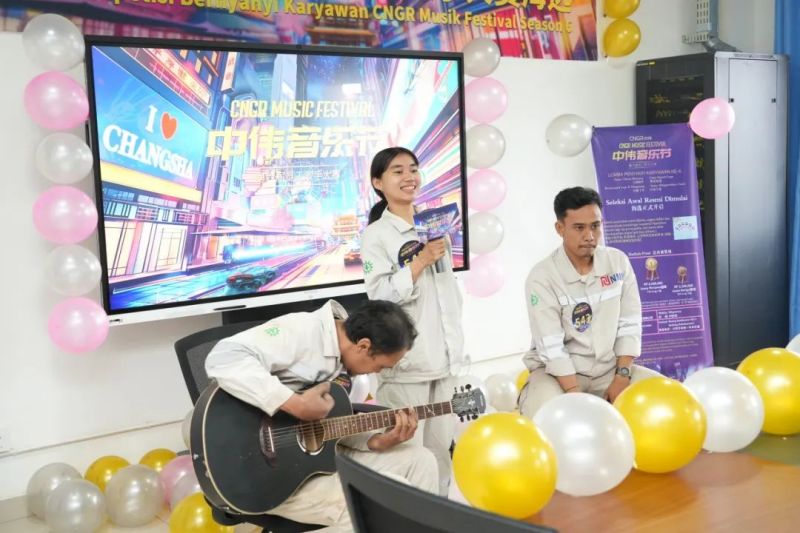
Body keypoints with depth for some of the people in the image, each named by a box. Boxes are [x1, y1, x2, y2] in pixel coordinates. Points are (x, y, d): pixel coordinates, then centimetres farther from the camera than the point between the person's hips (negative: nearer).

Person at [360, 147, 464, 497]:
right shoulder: (376, 235, -6)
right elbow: (380, 296, -15)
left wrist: (455, 344, 16)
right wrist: (422, 261, -17)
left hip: (444, 356, 6)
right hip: (404, 361, -6)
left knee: (441, 445, 14)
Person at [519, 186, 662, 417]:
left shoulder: (618, 262, -2)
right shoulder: (542, 277, -17)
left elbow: (629, 325, 0)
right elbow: (551, 348, -20)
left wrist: (622, 377, -10)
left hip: (609, 366, 5)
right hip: (558, 371, -4)